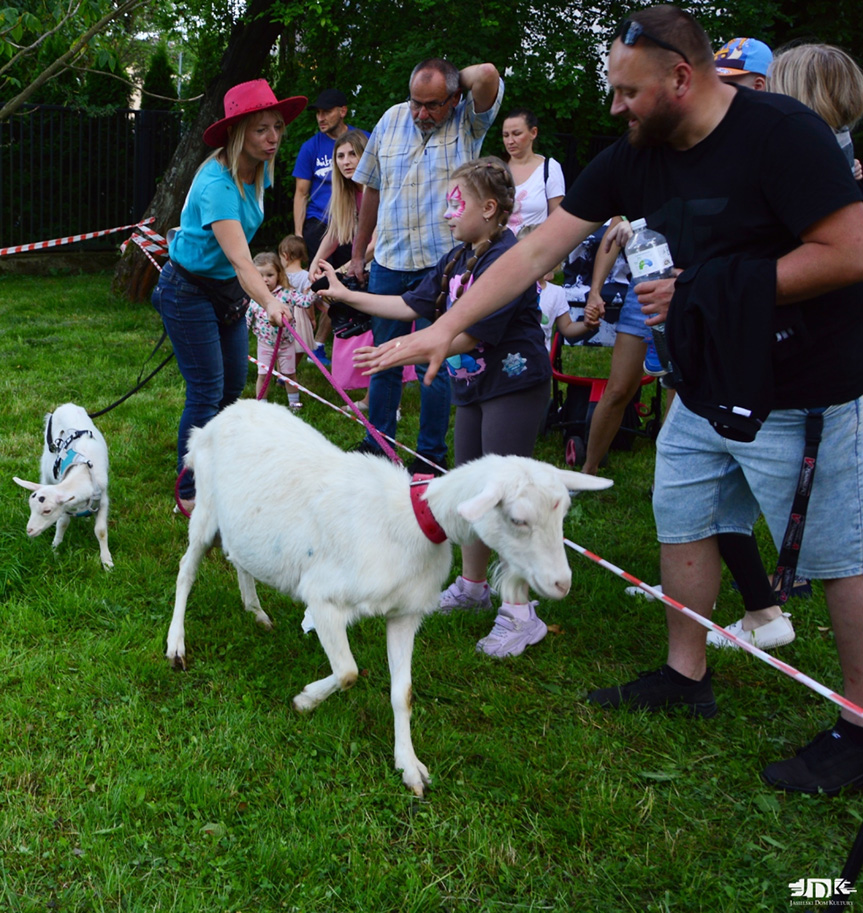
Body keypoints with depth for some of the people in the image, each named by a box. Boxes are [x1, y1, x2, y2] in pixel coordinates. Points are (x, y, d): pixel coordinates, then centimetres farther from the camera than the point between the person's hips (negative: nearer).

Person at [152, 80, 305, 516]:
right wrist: (269, 302, -56)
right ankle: (190, 493, 8)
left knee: (234, 386, 13)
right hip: (189, 290, -8)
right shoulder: (217, 184, -30)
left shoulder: (258, 171, -3)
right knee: (207, 392, -6)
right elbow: (239, 258, -42)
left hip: (226, 289, 8)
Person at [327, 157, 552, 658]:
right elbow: (413, 305, 13)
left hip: (515, 386, -9)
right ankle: (472, 584, 33)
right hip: (475, 384, 9)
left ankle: (520, 613, -2)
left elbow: (471, 334, -23)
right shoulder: (458, 259, 9)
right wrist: (346, 295, 14)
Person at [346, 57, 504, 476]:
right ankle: (377, 443, 26)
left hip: (442, 264, -4)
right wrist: (358, 252, 15)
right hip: (389, 262, 4)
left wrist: (453, 80, -4)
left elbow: (487, 75, -24)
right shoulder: (392, 119, 7)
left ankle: (431, 453, 14)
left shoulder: (468, 122, -3)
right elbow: (372, 190, 14)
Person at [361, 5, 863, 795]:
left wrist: (711, 292, -22)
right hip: (710, 389, 8)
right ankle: (686, 675, 30)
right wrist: (447, 326, -6)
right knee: (683, 521, 13)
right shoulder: (635, 158, 0)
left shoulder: (780, 133, -21)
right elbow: (538, 251, 0)